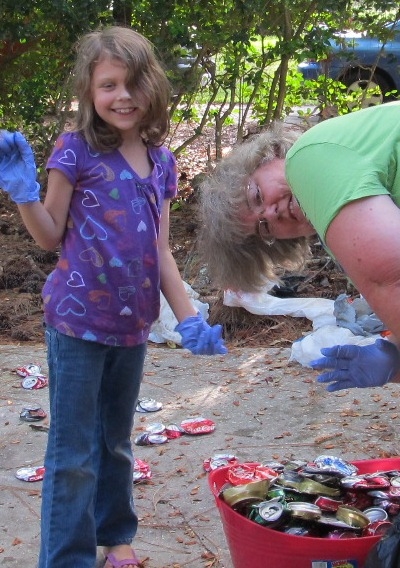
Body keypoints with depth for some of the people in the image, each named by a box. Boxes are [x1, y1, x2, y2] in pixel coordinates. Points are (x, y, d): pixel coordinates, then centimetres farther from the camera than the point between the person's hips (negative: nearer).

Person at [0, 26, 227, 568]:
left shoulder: (161, 160, 5)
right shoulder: (76, 149, -10)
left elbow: (161, 251, 8)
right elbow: (51, 236, -6)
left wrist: (189, 319, 5)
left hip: (132, 324, 5)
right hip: (78, 321, -5)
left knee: (116, 442, 20)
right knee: (74, 453, 2)